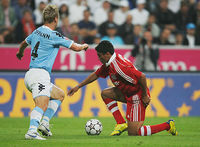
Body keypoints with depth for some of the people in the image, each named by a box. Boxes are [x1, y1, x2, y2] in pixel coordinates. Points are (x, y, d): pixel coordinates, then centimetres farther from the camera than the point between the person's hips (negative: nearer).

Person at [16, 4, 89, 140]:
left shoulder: (37, 32, 15)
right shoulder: (54, 36, -10)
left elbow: (24, 43, 36)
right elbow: (76, 47, -4)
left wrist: (20, 52, 59)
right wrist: (84, 46, 20)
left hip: (30, 74, 9)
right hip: (40, 74, -9)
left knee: (60, 95, 21)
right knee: (42, 104, -23)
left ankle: (44, 123, 6)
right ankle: (32, 131, -42)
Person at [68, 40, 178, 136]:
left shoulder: (118, 66, -27)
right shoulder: (109, 63, 4)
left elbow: (142, 77, -30)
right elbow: (96, 75, 21)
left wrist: (145, 96, -21)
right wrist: (78, 87, 22)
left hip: (137, 96, -10)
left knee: (133, 133, -10)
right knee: (105, 94, 12)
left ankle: (168, 125, -3)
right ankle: (121, 124, 6)